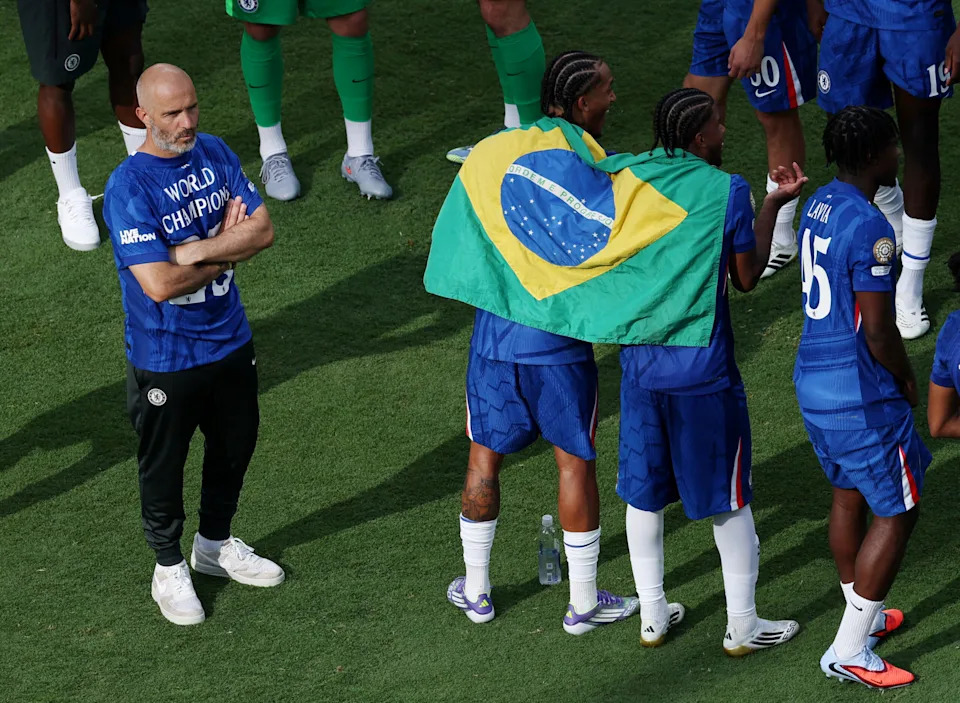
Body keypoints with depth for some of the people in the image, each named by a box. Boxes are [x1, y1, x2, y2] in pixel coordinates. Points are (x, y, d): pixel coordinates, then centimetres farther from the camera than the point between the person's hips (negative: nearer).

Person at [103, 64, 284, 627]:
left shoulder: (215, 154, -4)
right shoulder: (129, 188, -24)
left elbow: (263, 230, -9)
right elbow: (159, 283, -30)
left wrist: (195, 250, -23)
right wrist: (225, 248, -16)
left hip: (230, 341, 6)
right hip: (165, 355, -6)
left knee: (235, 446, 23)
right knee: (165, 464, 12)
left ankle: (216, 543, 47)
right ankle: (170, 568, 33)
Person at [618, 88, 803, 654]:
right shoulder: (729, 193, -14)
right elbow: (746, 278, -3)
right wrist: (773, 205, 6)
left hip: (641, 368, 4)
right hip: (705, 374, -4)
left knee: (644, 493, 17)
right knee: (730, 498, 10)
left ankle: (652, 616, 27)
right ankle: (743, 625, 19)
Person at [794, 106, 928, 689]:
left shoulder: (819, 205, 5)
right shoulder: (870, 228, -23)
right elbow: (879, 335, -22)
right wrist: (907, 379, -2)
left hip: (813, 381, 9)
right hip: (860, 398, -9)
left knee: (849, 494, 23)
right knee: (898, 510, 3)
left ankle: (862, 615, 38)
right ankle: (850, 651, 5)